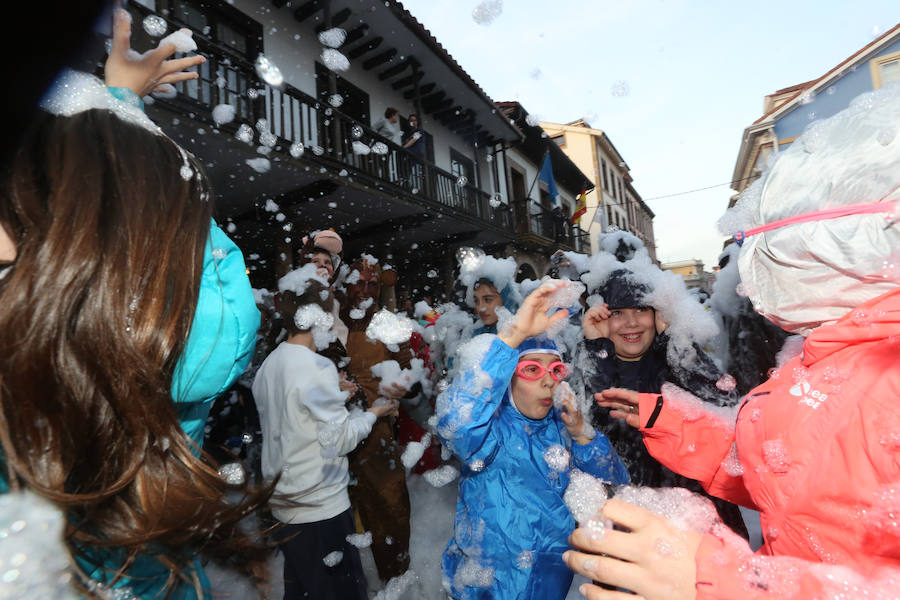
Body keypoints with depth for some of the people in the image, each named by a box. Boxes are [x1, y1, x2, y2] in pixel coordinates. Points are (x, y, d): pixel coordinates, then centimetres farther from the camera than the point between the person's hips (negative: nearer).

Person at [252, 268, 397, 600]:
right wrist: (372, 413, -5)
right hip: (320, 505, -8)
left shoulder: (269, 364, 1)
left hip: (284, 501, 8)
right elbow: (339, 440, -19)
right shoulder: (318, 367, -22)